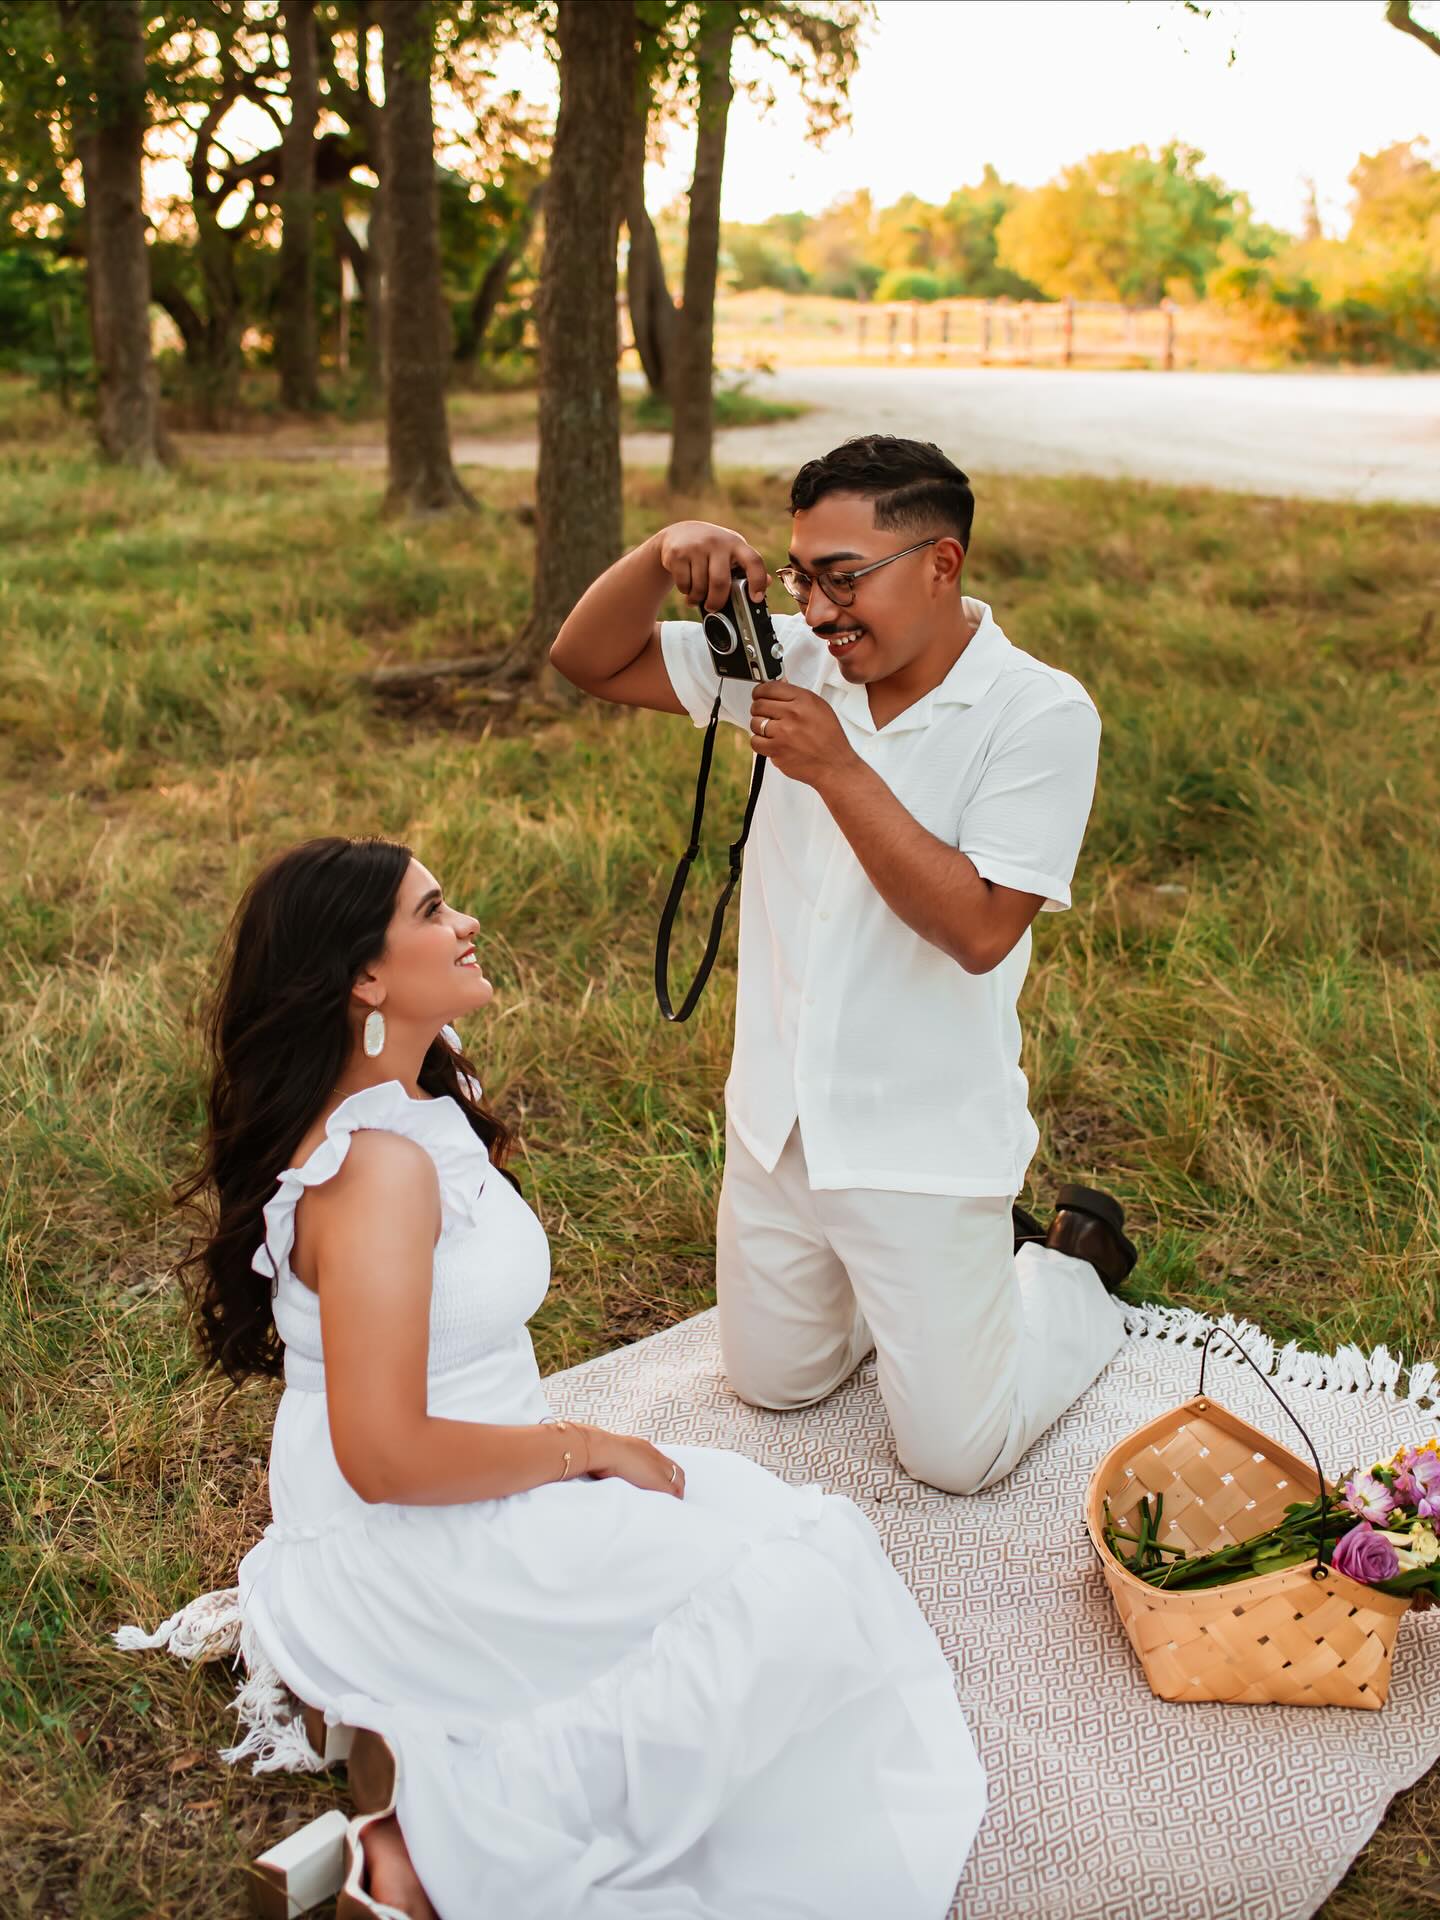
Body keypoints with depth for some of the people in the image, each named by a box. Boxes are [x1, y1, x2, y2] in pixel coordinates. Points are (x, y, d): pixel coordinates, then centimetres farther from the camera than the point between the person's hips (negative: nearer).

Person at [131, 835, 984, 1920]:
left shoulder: (423, 1107, 7)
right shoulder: (375, 1165, -24)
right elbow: (384, 1455, -27)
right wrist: (581, 1447, -16)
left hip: (479, 1494, 9)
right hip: (396, 1556, -9)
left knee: (814, 1533, 2)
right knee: (791, 1585, -15)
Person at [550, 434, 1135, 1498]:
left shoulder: (1041, 714, -17)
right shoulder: (798, 659, -3)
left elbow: (978, 928, -25)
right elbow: (588, 659, -2)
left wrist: (839, 769, -27)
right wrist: (665, 553, -21)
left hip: (925, 1140, -5)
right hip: (780, 1119, 5)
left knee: (956, 1456, 4)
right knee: (775, 1385, 22)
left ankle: (1074, 1264, 31)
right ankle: (989, 1242, 41)